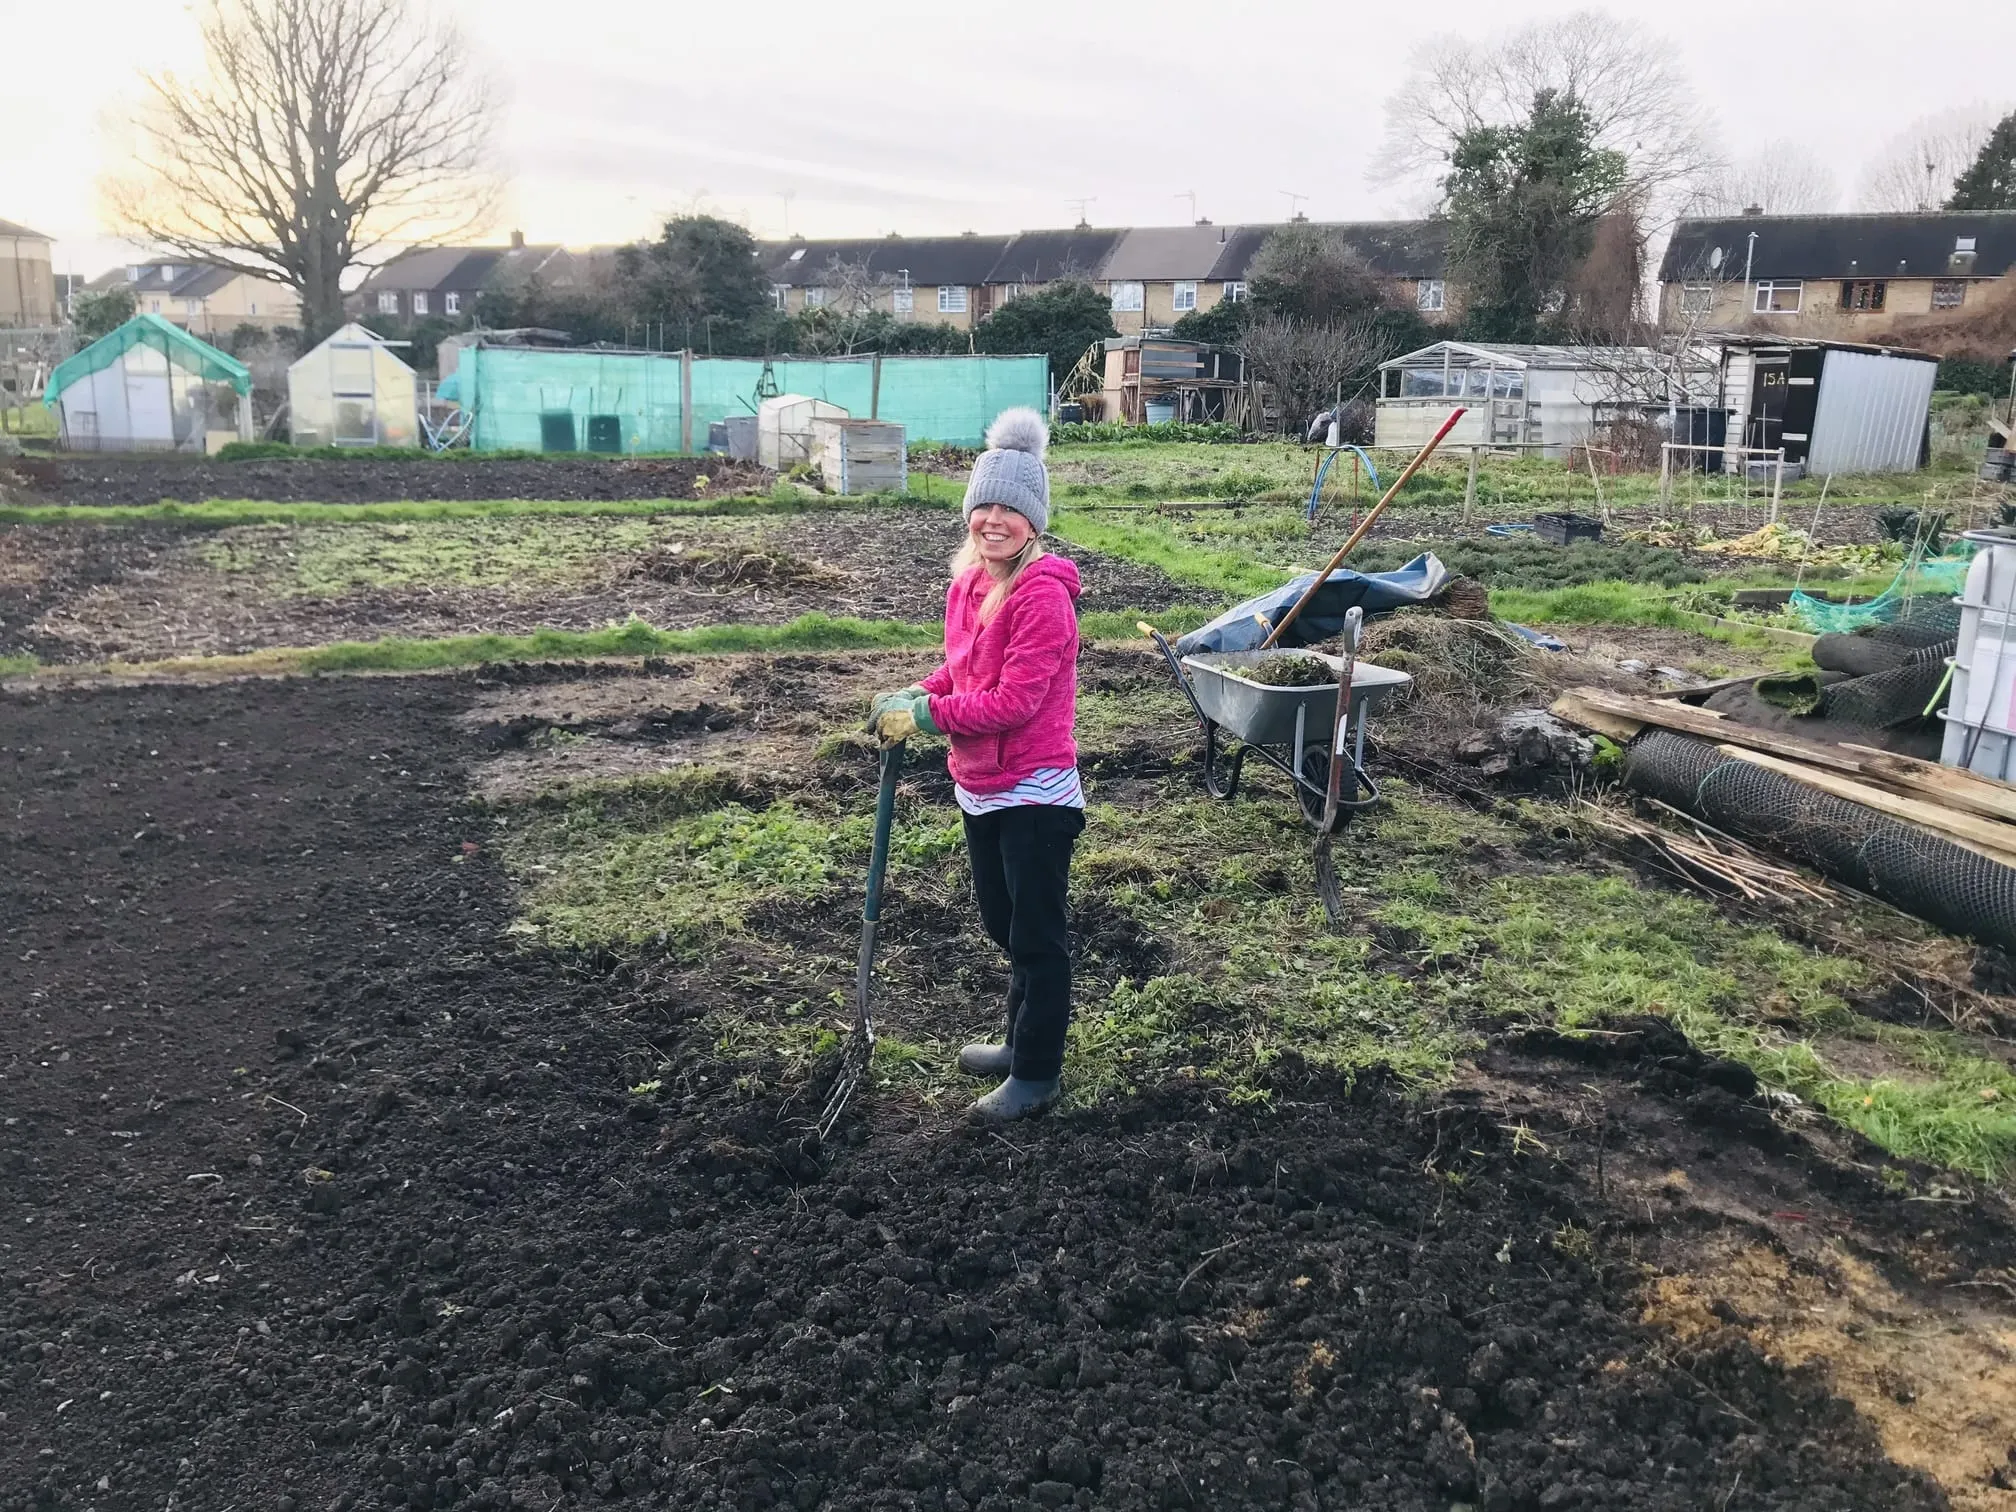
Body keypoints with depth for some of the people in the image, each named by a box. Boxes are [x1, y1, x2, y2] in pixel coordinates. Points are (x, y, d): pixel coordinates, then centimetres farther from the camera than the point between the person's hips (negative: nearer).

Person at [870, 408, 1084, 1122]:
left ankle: (1037, 1074, 23)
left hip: (1035, 795, -8)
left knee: (1037, 936, 7)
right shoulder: (967, 584, 3)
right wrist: (914, 695, -3)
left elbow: (1012, 701, -26)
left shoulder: (1045, 596, -22)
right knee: (1003, 925, 23)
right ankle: (1021, 1042, 42)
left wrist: (925, 716, -22)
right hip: (980, 788, 9)